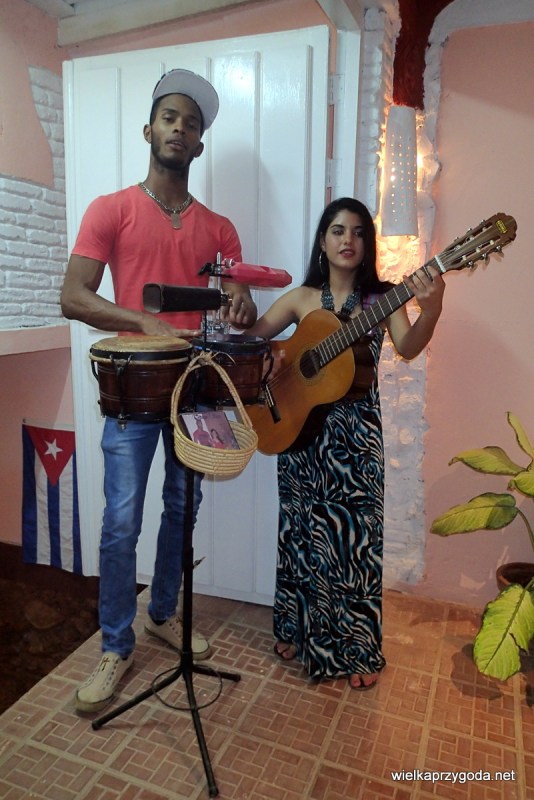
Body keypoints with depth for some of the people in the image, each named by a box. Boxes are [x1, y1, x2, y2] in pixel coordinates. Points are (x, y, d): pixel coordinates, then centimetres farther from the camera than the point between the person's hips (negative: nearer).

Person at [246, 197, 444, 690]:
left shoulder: (382, 297, 1)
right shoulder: (302, 298, 5)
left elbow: (407, 349, -17)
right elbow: (248, 337, 3)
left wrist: (431, 312, -37)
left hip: (357, 432, -1)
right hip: (301, 426, 2)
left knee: (355, 536, 3)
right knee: (304, 533, 12)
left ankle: (359, 650, 23)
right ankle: (300, 630, 33)